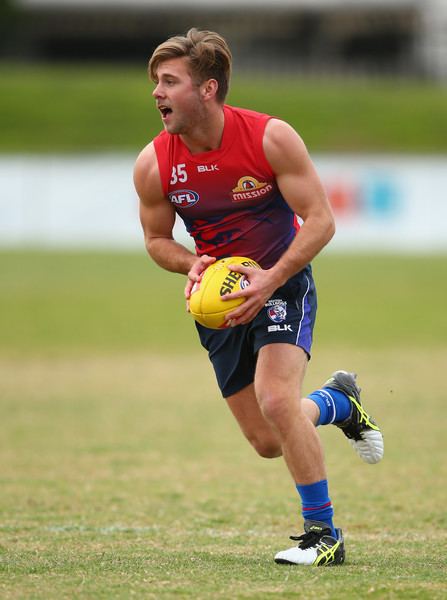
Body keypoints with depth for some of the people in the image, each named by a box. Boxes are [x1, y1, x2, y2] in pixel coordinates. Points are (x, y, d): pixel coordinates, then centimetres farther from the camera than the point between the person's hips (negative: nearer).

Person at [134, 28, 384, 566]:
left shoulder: (271, 138, -20)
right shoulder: (153, 164, -11)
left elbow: (320, 220, -16)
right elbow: (156, 239, 5)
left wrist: (271, 279, -28)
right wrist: (192, 264, -17)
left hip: (282, 282, -4)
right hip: (218, 296, 4)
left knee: (275, 399, -26)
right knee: (267, 442, 4)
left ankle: (324, 535, -11)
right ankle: (338, 401, 39)